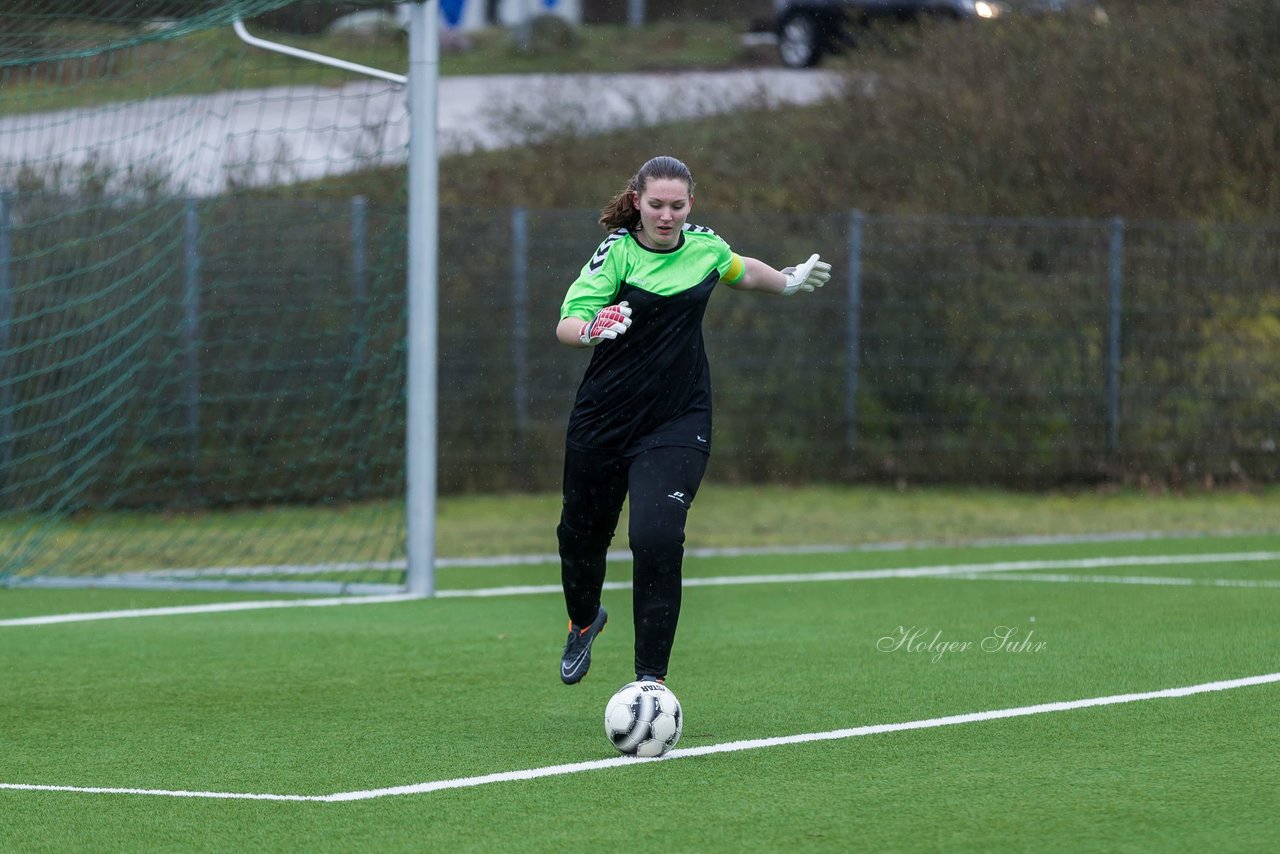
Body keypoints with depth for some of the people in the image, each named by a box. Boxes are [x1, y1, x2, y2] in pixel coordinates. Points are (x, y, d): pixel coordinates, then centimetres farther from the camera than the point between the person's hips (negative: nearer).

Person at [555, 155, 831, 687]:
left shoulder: (706, 247, 1)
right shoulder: (618, 250, -11)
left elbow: (741, 272, 28)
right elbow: (566, 324, -23)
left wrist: (789, 282, 23)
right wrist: (592, 328, -41)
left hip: (676, 423, 0)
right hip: (603, 419, 0)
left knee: (657, 539, -19)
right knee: (581, 532, 15)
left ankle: (651, 675, -11)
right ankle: (584, 619, 50)